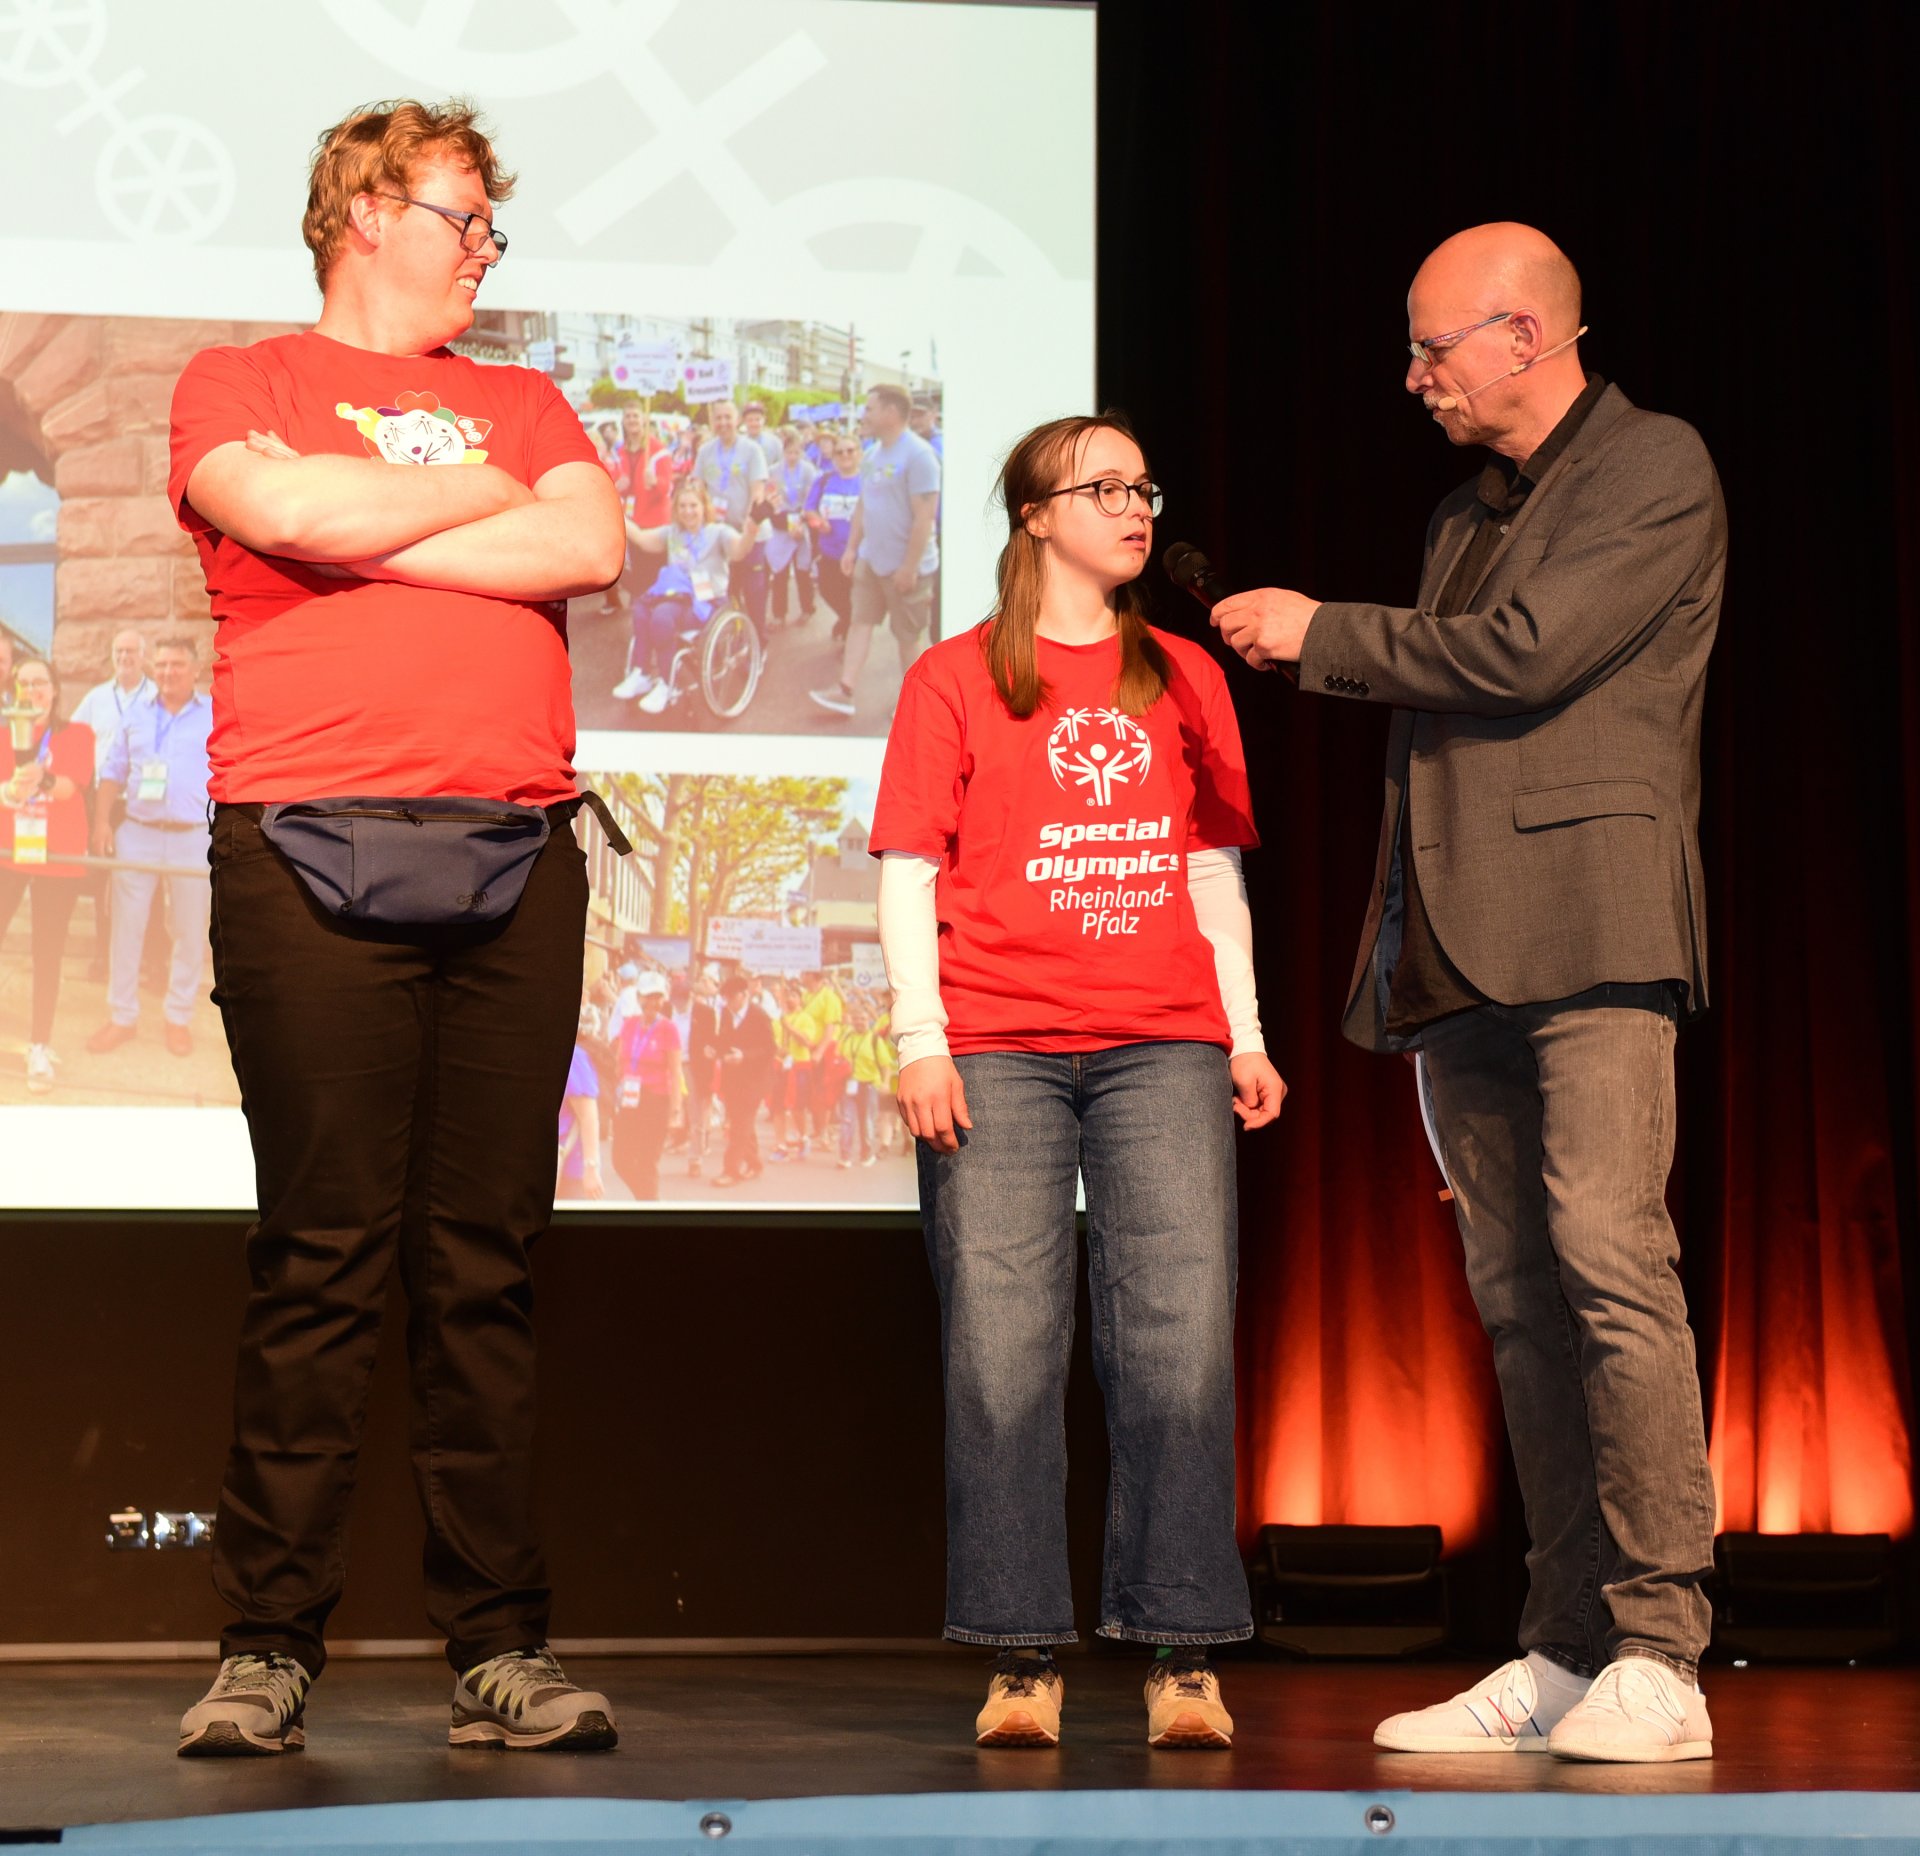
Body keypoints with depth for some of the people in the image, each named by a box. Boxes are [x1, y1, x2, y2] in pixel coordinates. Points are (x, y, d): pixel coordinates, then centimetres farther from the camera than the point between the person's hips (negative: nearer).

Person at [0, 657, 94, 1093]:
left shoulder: (77, 734, 3)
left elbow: (75, 783, -16)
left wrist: (44, 782, -38)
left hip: (57, 856, -1)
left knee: (47, 953, 1)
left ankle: (39, 1048, 7)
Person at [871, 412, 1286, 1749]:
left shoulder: (1185, 676, 18)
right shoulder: (957, 677, 9)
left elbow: (1216, 870, 18)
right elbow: (910, 873, 4)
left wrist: (1245, 1034, 9)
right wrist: (922, 1042, -7)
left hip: (1163, 1049, 2)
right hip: (997, 1051, -2)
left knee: (1182, 1341, -7)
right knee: (1004, 1350, -5)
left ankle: (1183, 1659, -3)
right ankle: (1024, 1661, 0)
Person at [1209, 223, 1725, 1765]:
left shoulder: (1656, 470, 1)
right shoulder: (1466, 513, 26)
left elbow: (1525, 655, -11)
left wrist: (1324, 634, -1)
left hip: (1589, 922, -8)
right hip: (1458, 946, 8)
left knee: (1610, 1262, -16)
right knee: (1517, 1297, 4)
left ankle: (1659, 1659, -15)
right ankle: (1567, 1653, 6)